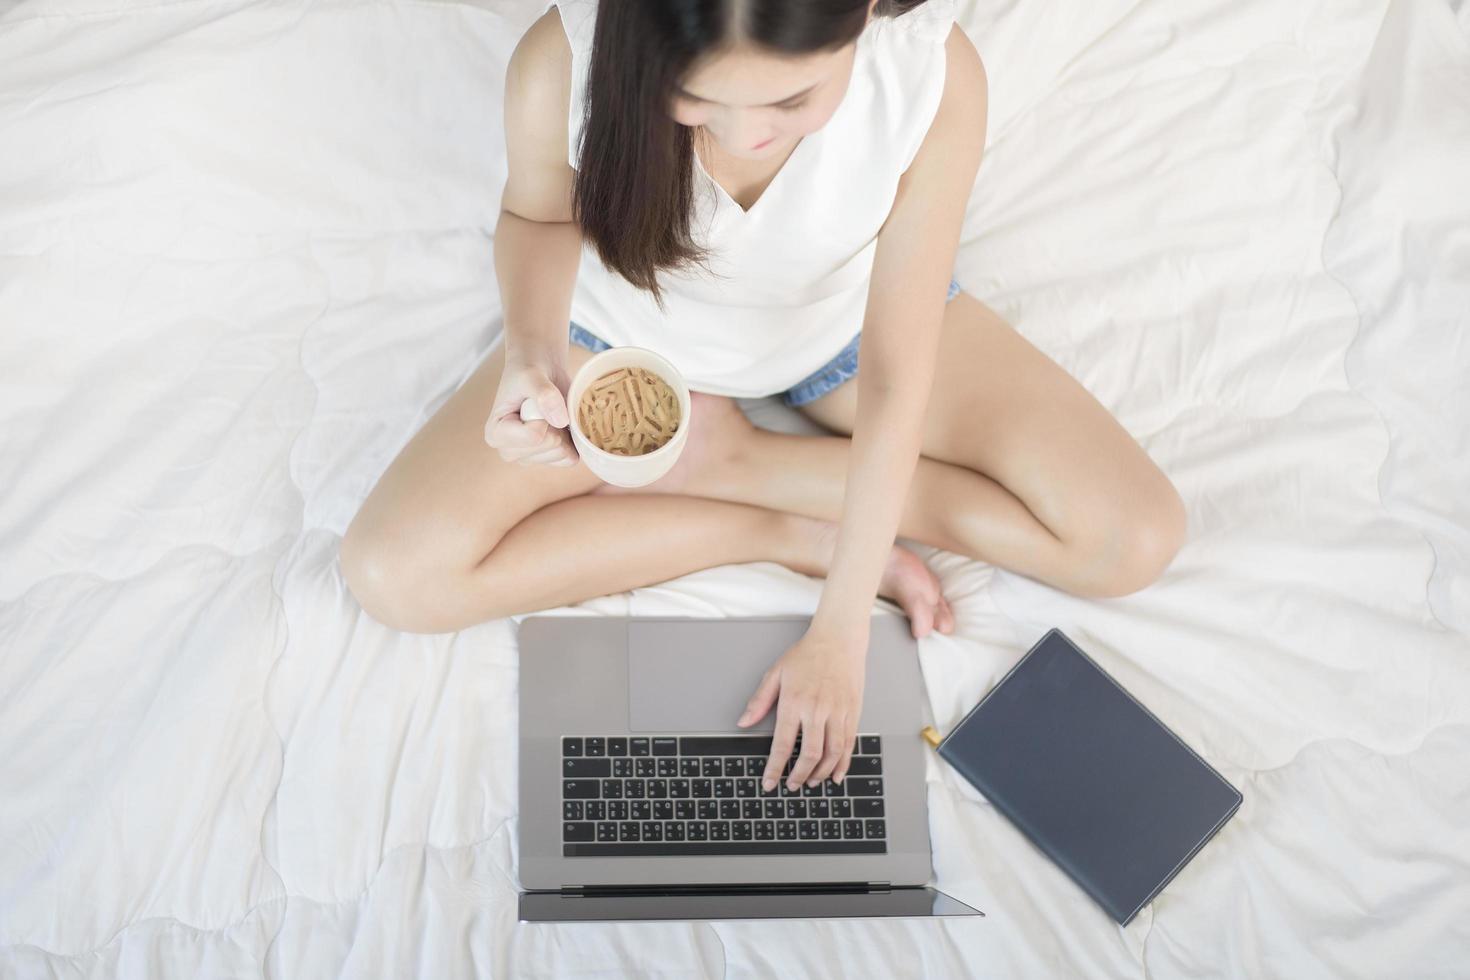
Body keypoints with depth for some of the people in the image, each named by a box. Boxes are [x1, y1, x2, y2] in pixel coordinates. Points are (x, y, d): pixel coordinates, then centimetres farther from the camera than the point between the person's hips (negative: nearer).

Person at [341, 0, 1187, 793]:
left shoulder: (936, 76, -35)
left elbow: (896, 377, -26)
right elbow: (543, 215, -8)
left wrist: (840, 633, -26)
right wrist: (533, 350, -30)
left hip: (849, 318, 0)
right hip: (638, 332, 0)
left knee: (1137, 539, -13)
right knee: (393, 576, -17)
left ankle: (729, 457, -6)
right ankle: (797, 534, -9)